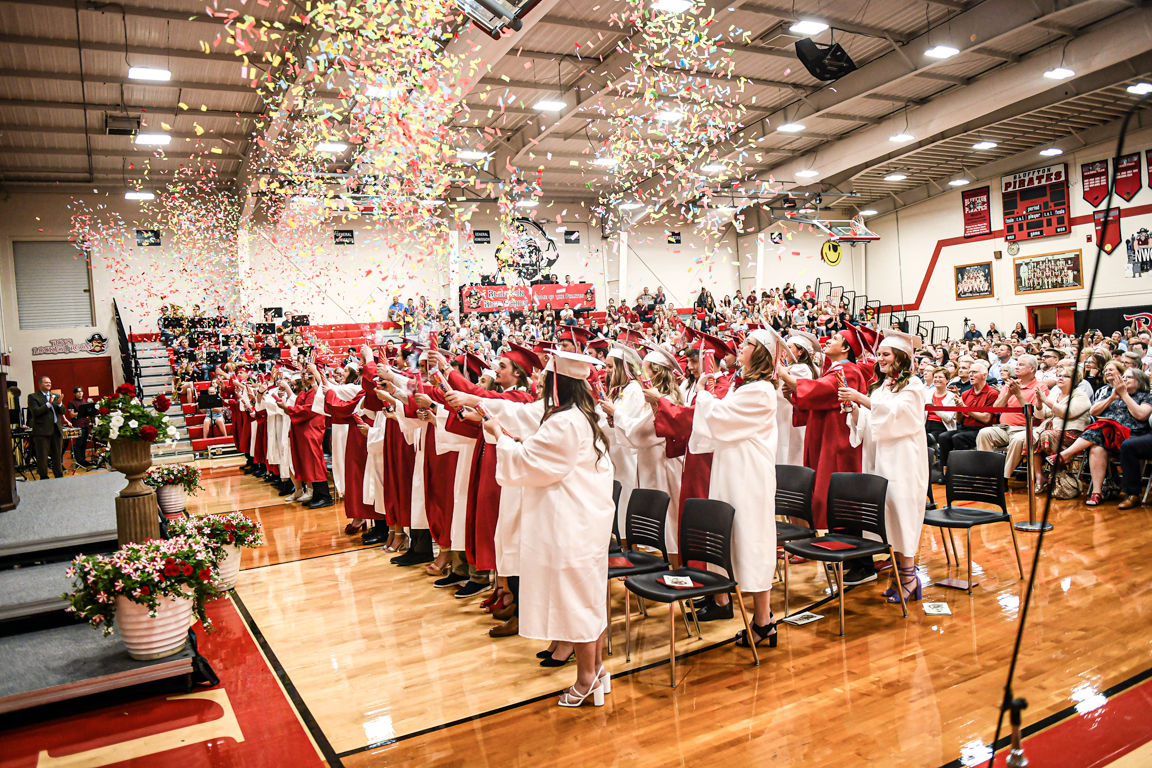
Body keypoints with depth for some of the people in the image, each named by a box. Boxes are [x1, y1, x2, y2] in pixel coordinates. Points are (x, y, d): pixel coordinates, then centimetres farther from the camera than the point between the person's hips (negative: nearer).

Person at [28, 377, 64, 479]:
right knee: (42, 456, -1)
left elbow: (63, 412, 8)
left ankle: (59, 475, 17)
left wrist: (59, 403, -12)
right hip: (42, 431, -5)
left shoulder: (56, 396, 16)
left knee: (57, 455, 9)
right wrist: (48, 404, -20)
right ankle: (44, 477, 6)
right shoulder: (33, 397, 1)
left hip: (56, 429, 5)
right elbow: (36, 412, -12)